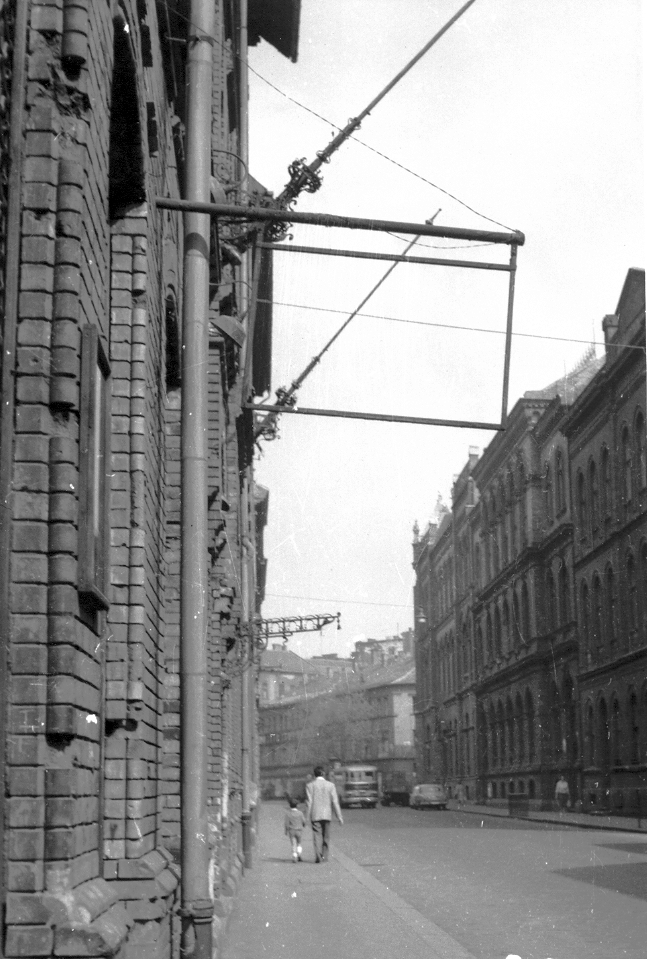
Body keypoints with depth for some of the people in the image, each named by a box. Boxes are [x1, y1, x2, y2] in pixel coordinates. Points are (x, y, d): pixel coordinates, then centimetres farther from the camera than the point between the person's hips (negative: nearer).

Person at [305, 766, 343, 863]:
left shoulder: (310, 785, -3)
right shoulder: (330, 785, 0)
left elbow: (309, 803, -6)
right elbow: (335, 802, -1)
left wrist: (307, 817, -2)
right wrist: (339, 817, 2)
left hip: (315, 815, -2)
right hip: (327, 815, 2)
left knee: (317, 837, -1)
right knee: (325, 837, 14)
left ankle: (318, 856, -15)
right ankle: (324, 857, 18)